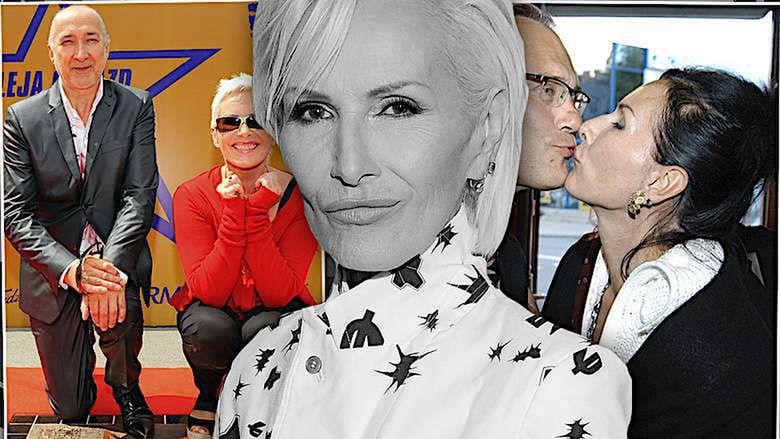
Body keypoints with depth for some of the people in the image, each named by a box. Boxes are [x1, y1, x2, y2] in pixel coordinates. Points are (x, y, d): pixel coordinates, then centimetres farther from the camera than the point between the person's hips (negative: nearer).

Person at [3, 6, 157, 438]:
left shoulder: (136, 107, -6)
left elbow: (140, 196, -14)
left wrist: (110, 269, -30)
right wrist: (71, 269, -28)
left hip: (115, 253, 0)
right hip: (52, 267, 1)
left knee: (119, 302, -37)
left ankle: (125, 386, -1)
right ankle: (81, 359, 44)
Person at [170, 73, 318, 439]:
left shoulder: (297, 196, -14)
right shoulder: (192, 196, -12)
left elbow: (280, 293, -22)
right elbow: (207, 292, -21)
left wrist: (258, 212, -30)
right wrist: (233, 214, -30)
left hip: (276, 313, 0)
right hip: (214, 311, 1)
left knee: (264, 329, -34)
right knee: (209, 329, -33)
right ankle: (206, 400, 3)